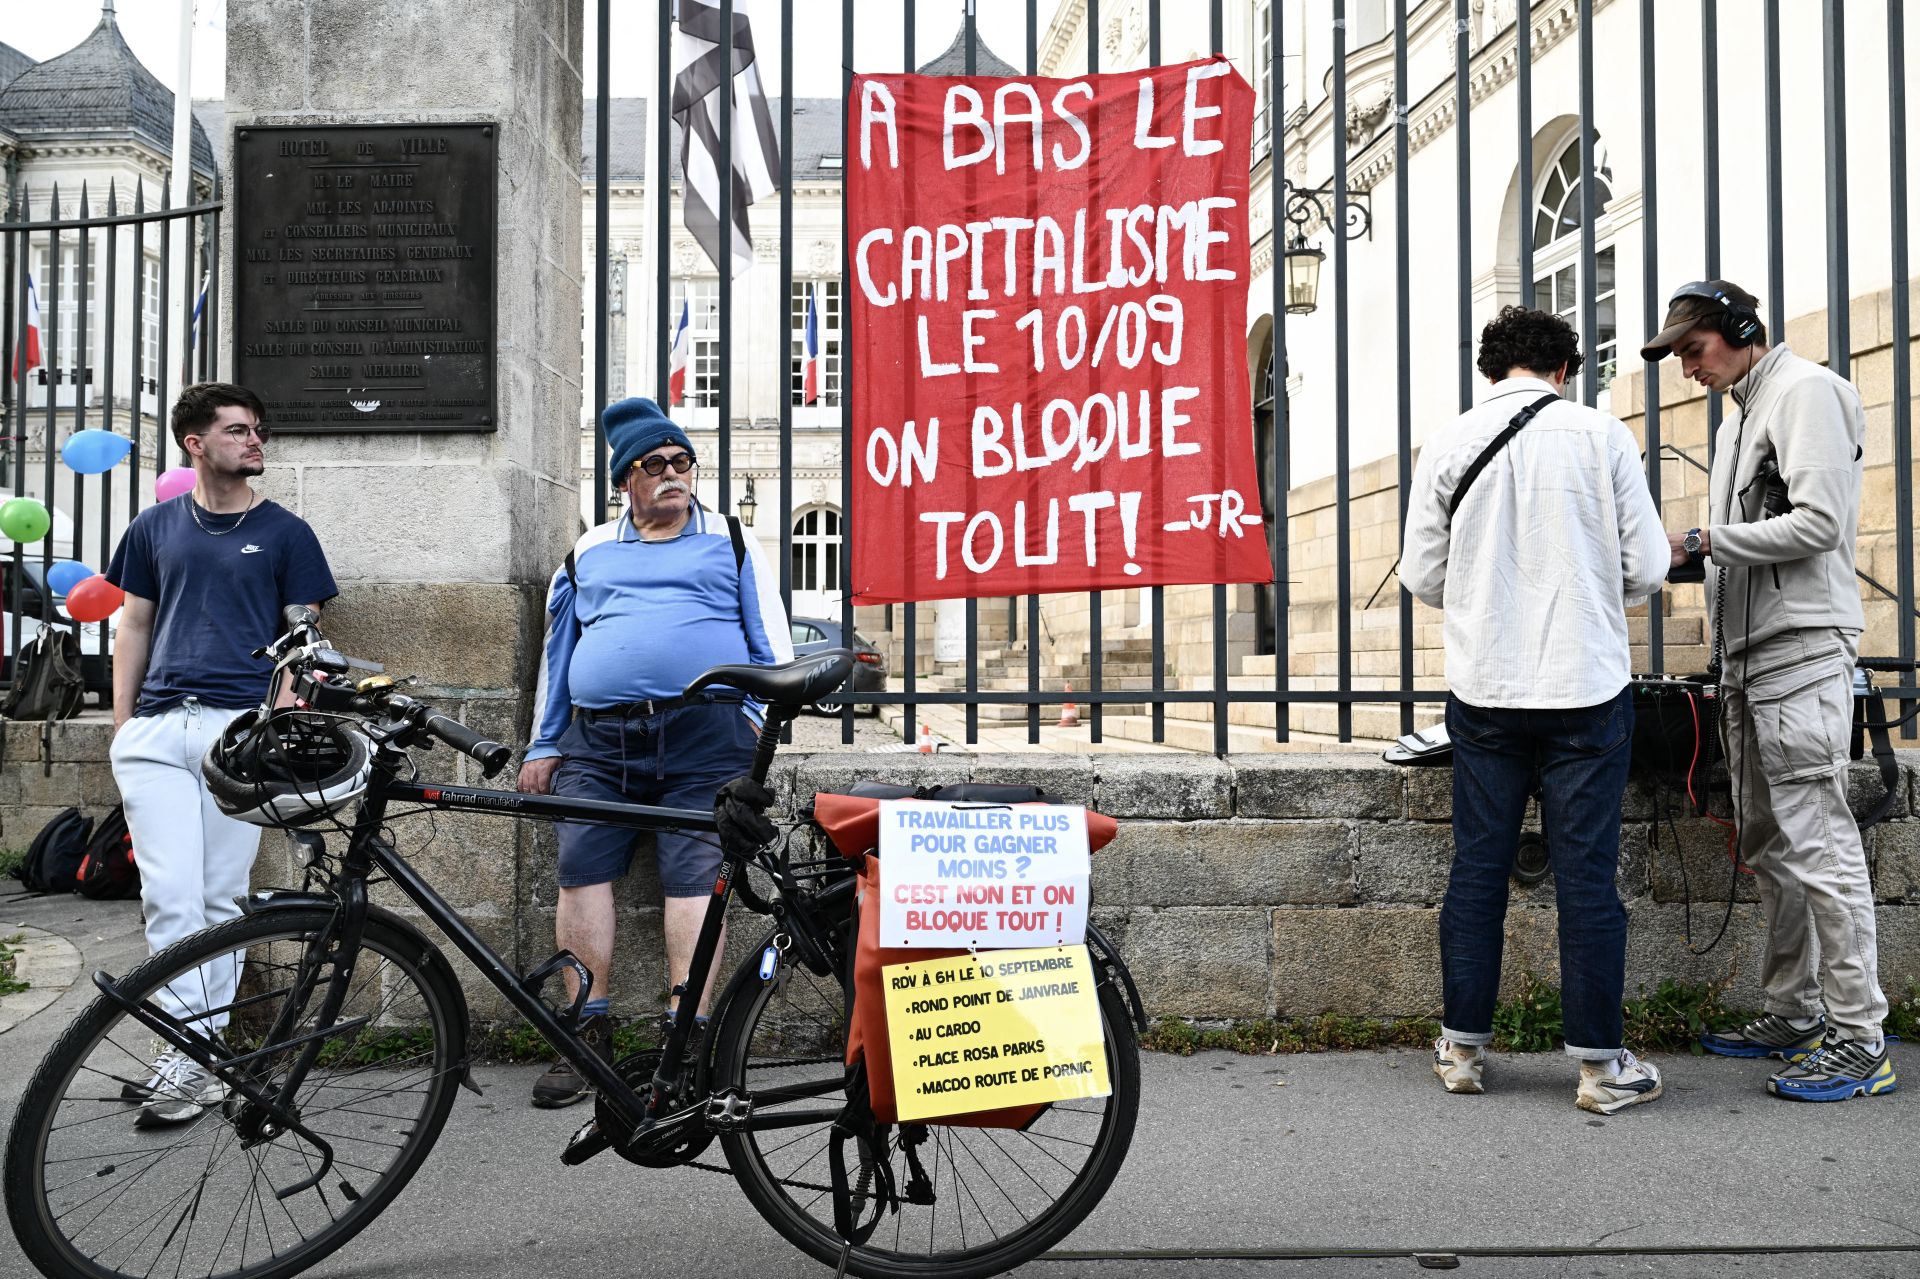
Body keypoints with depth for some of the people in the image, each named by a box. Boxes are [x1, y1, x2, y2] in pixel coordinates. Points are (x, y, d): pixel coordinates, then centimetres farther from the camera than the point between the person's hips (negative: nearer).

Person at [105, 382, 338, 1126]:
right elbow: (133, 628, 18)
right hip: (157, 730, 2)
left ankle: (195, 1049, 9)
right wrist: (122, 726, 10)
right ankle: (191, 1046, -1)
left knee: (221, 897, 1)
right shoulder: (154, 528, 15)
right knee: (170, 894, -7)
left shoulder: (284, 532, 8)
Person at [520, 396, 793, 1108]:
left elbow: (770, 640, 11)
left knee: (694, 878, -10)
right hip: (599, 741, 3)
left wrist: (758, 717, -2)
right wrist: (544, 746, 18)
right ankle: (588, 1031, 3)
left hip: (703, 736, -2)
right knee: (581, 870, -7)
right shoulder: (589, 554, 21)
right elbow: (558, 652, 24)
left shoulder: (729, 543, 15)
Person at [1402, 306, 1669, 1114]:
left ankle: (1464, 1048, 18)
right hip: (1586, 687, -2)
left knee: (1478, 867, 10)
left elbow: (1422, 576, 3)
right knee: (1586, 873, 4)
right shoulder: (1602, 436, -4)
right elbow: (1646, 568, -3)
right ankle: (1601, 1063, 10)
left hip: (1484, 690, 2)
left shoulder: (1447, 445, 0)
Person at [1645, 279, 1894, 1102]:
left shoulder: (1805, 391, -7)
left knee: (1816, 843, -10)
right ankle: (1794, 1014, 24)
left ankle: (1858, 1040, -4)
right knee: (1768, 846, 14)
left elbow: (1818, 523, -18)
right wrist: (1689, 550, 8)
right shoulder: (1739, 414, 22)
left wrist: (1702, 543, -15)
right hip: (1747, 656, 10)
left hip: (1802, 651, -10)